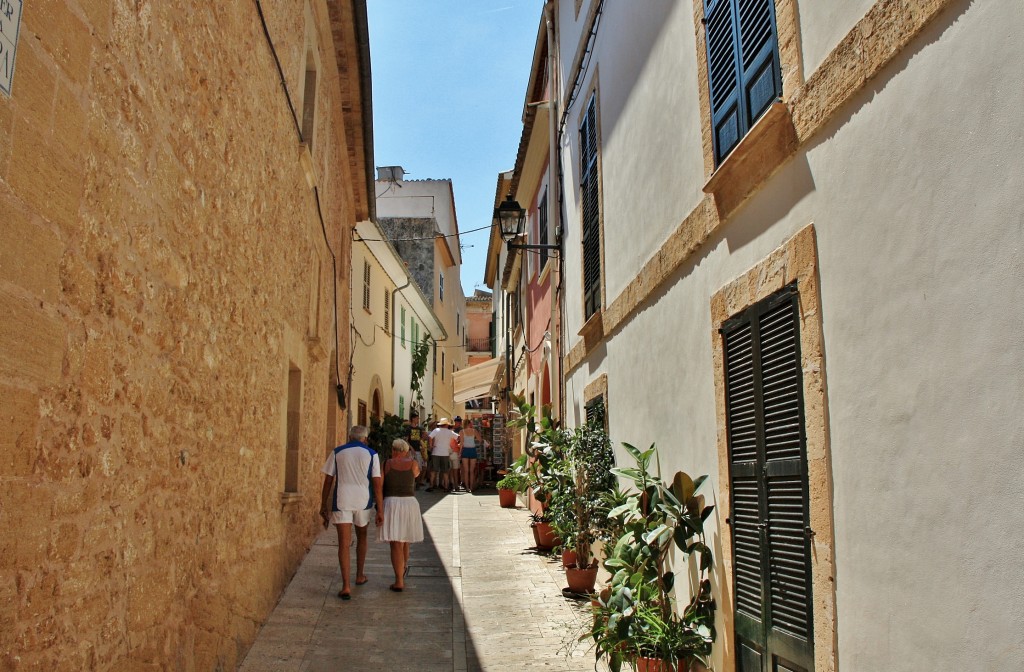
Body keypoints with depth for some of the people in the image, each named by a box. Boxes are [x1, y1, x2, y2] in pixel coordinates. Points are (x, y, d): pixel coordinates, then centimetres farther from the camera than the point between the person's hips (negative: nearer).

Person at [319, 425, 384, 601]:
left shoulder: (337, 452, 4)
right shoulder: (371, 454, 1)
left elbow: (328, 481, 3)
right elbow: (377, 483, -4)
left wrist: (323, 506, 10)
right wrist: (380, 510, -3)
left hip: (341, 501, -1)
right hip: (363, 501, 1)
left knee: (344, 543, -1)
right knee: (361, 537, 23)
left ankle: (346, 586, -9)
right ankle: (360, 576, 34)